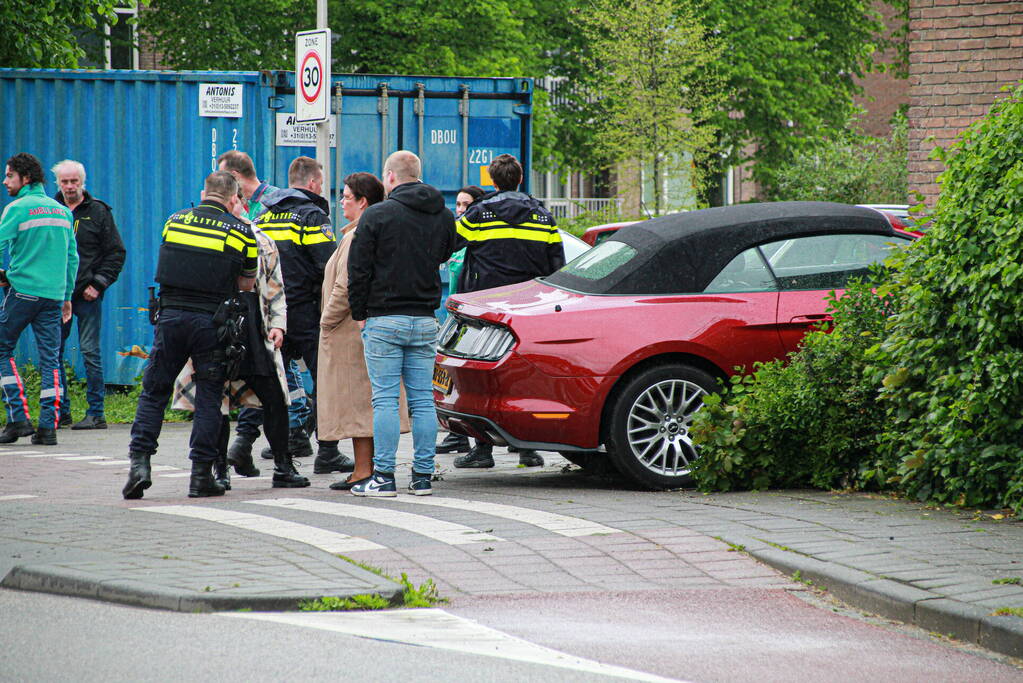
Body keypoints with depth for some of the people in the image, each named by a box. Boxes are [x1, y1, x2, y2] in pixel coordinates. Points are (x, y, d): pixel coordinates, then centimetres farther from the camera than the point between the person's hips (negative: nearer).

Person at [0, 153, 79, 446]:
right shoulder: (62, 211, 13)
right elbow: (72, 257, 15)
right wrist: (67, 296, 19)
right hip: (54, 295, 5)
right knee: (50, 358, 5)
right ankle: (48, 426, -1)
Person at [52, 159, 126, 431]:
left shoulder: (98, 212, 2)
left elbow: (116, 254, 2)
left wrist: (98, 284, -6)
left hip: (87, 296, -4)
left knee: (90, 352, -5)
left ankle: (96, 413, -2)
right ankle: (61, 411, 10)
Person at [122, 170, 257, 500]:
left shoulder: (176, 220, 8)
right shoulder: (240, 231, 1)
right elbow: (246, 284, 8)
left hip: (171, 315, 2)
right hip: (211, 321, -2)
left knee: (153, 391, 9)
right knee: (208, 397, 5)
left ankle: (139, 461, -3)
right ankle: (201, 475, 3)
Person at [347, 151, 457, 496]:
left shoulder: (377, 215, -8)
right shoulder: (443, 217, 7)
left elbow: (359, 269, -6)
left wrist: (359, 313, 2)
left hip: (384, 321, -4)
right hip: (425, 320, 4)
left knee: (385, 399, -3)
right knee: (423, 400, 7)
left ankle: (384, 476, -4)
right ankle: (423, 476, 7)